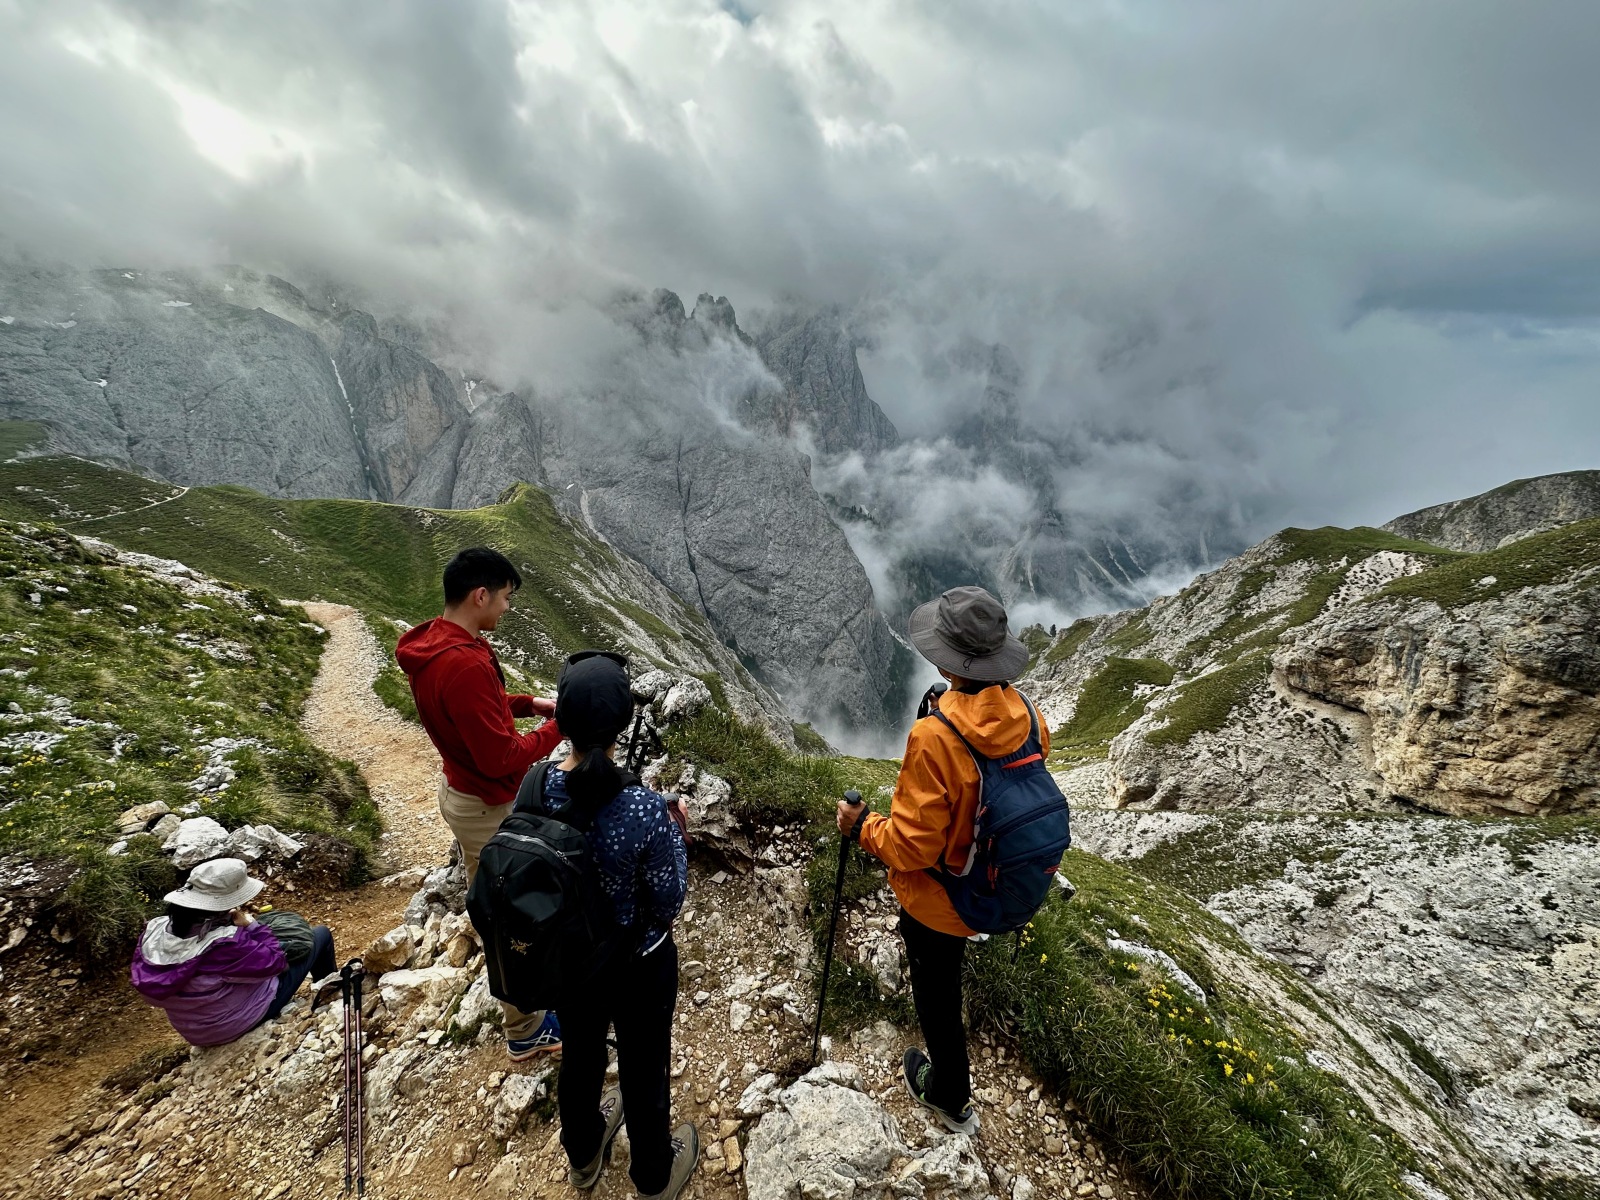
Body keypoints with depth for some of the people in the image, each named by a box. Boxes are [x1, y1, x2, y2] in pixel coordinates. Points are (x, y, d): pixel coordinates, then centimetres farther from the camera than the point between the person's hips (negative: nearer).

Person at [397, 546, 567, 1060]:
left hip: (461, 788, 10)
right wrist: (556, 728, -18)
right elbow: (501, 757, -30)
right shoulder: (465, 665, -34)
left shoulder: (432, 644, -2)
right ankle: (525, 1031, 29)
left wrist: (530, 703, 3)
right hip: (487, 807, -10)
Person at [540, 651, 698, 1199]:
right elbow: (668, 903, -20)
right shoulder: (646, 810, -35)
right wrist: (676, 836, -8)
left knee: (579, 1054, 32)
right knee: (644, 1067, 25)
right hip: (638, 960, -4)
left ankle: (583, 1154, 62)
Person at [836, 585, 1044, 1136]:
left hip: (939, 897, -7)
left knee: (937, 994, 21)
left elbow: (911, 846, -30)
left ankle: (951, 1100, 48)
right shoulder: (1025, 714, -17)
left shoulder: (933, 738, -37)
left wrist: (860, 826, -13)